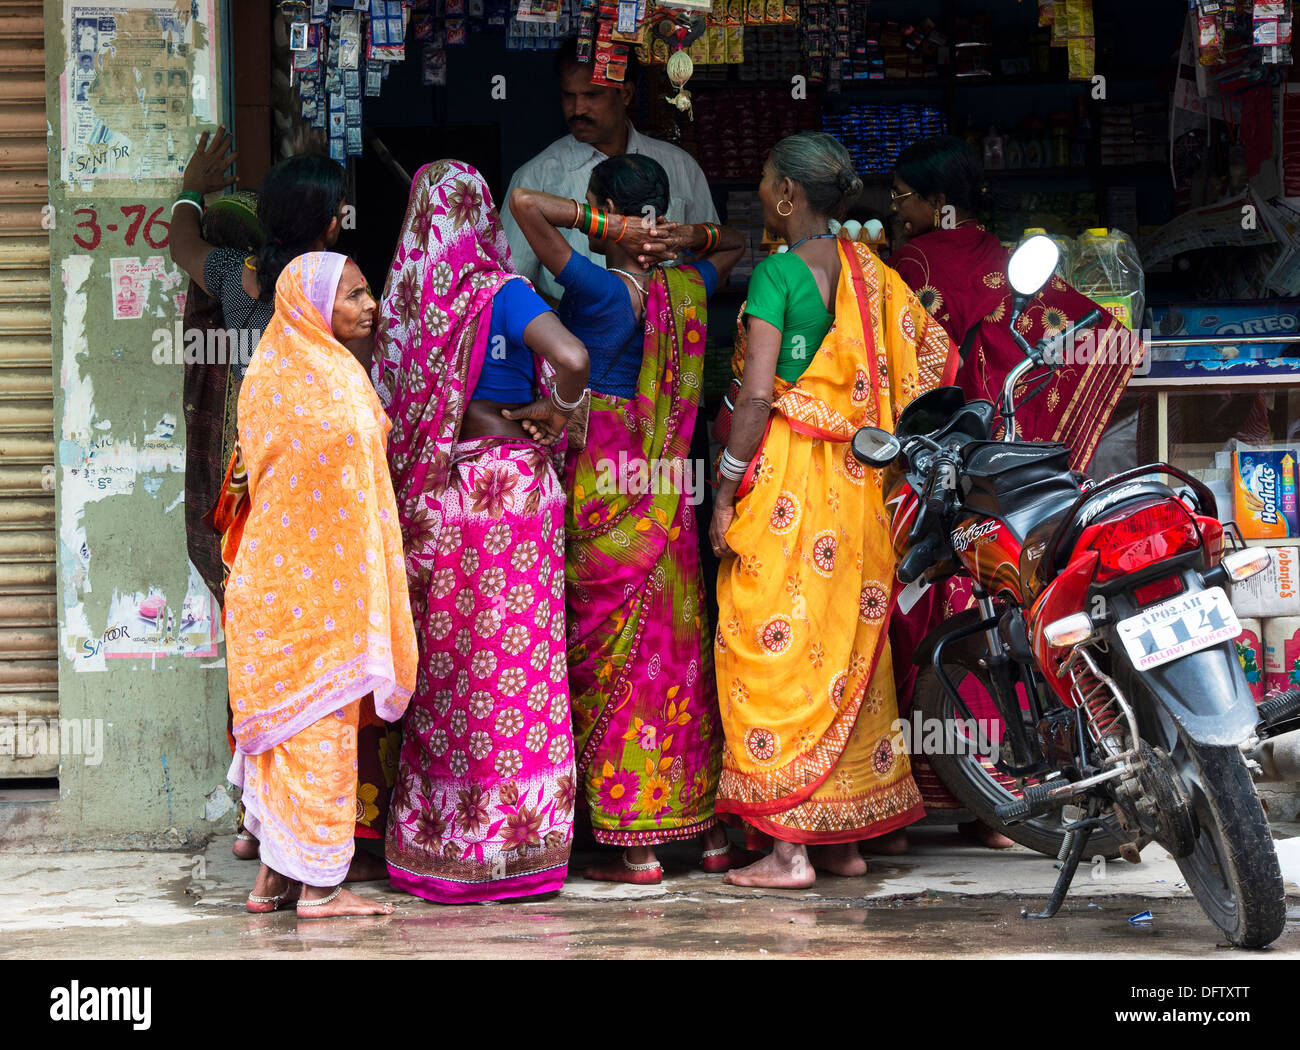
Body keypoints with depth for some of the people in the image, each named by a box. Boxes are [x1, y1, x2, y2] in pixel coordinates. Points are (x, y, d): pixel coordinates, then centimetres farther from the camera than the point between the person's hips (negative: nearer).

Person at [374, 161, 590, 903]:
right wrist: (557, 413, -10)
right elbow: (572, 359, -27)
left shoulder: (409, 294, 3)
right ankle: (506, 845, 7)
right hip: (507, 486, -4)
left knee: (443, 666, 11)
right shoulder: (500, 293, -11)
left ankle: (434, 841, 17)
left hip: (430, 495, 5)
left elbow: (389, 398, 8)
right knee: (511, 664, 3)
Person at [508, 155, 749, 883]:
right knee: (680, 650, 14)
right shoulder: (688, 288, 4)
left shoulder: (598, 287, -14)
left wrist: (608, 228, -15)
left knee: (613, 657, 0)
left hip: (602, 480, -6)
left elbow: (525, 203, -20)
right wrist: (686, 239, 6)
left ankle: (638, 849, 2)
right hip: (667, 489, 6)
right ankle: (713, 828, 20)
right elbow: (736, 243, 26)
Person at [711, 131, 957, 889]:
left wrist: (726, 493, -12)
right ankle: (846, 838, 18)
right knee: (846, 650, 12)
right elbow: (932, 347, 11)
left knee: (775, 650, -2)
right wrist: (881, 431, 15)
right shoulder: (866, 268, 9)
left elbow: (757, 395, -16)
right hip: (853, 483, 7)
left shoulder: (776, 273, -11)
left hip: (783, 477, -7)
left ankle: (790, 848, -3)